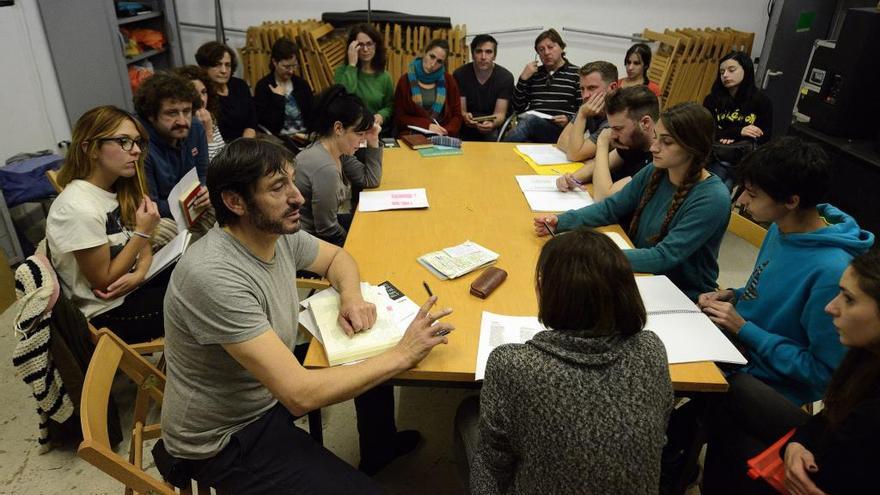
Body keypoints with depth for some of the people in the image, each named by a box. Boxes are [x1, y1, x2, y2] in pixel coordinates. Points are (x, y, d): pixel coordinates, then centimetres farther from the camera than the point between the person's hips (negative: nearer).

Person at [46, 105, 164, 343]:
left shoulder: (121, 187, -2)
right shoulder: (81, 209, -27)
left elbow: (144, 247, 5)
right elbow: (103, 282, -18)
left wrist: (139, 274, -16)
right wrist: (142, 232, -23)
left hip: (133, 287, 7)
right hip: (109, 313, -7)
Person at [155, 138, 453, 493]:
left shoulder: (280, 233, -11)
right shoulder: (214, 277, -35)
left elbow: (337, 257, 11)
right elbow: (301, 395, -35)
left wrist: (352, 297, -12)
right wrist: (402, 354, -28)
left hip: (271, 390, 8)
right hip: (225, 439, -8)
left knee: (374, 354, 15)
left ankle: (379, 451, 40)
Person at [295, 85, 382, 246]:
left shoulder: (339, 152, -5)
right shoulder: (325, 168, -32)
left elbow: (371, 180, 7)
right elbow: (327, 230, -25)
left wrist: (373, 142, -5)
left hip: (317, 226, 8)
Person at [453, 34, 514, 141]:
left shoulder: (505, 77, -5)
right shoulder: (459, 75, -4)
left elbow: (500, 113, -10)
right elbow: (460, 111, -6)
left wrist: (492, 124, -35)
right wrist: (465, 117, -33)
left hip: (493, 127, -1)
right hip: (466, 128, 1)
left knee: (494, 137, -33)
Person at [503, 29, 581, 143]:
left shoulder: (576, 74, 11)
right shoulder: (534, 73, 22)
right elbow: (518, 107, 16)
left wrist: (569, 119, -13)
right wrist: (523, 78, 7)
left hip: (560, 130, -3)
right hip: (533, 126, 3)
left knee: (529, 120, -36)